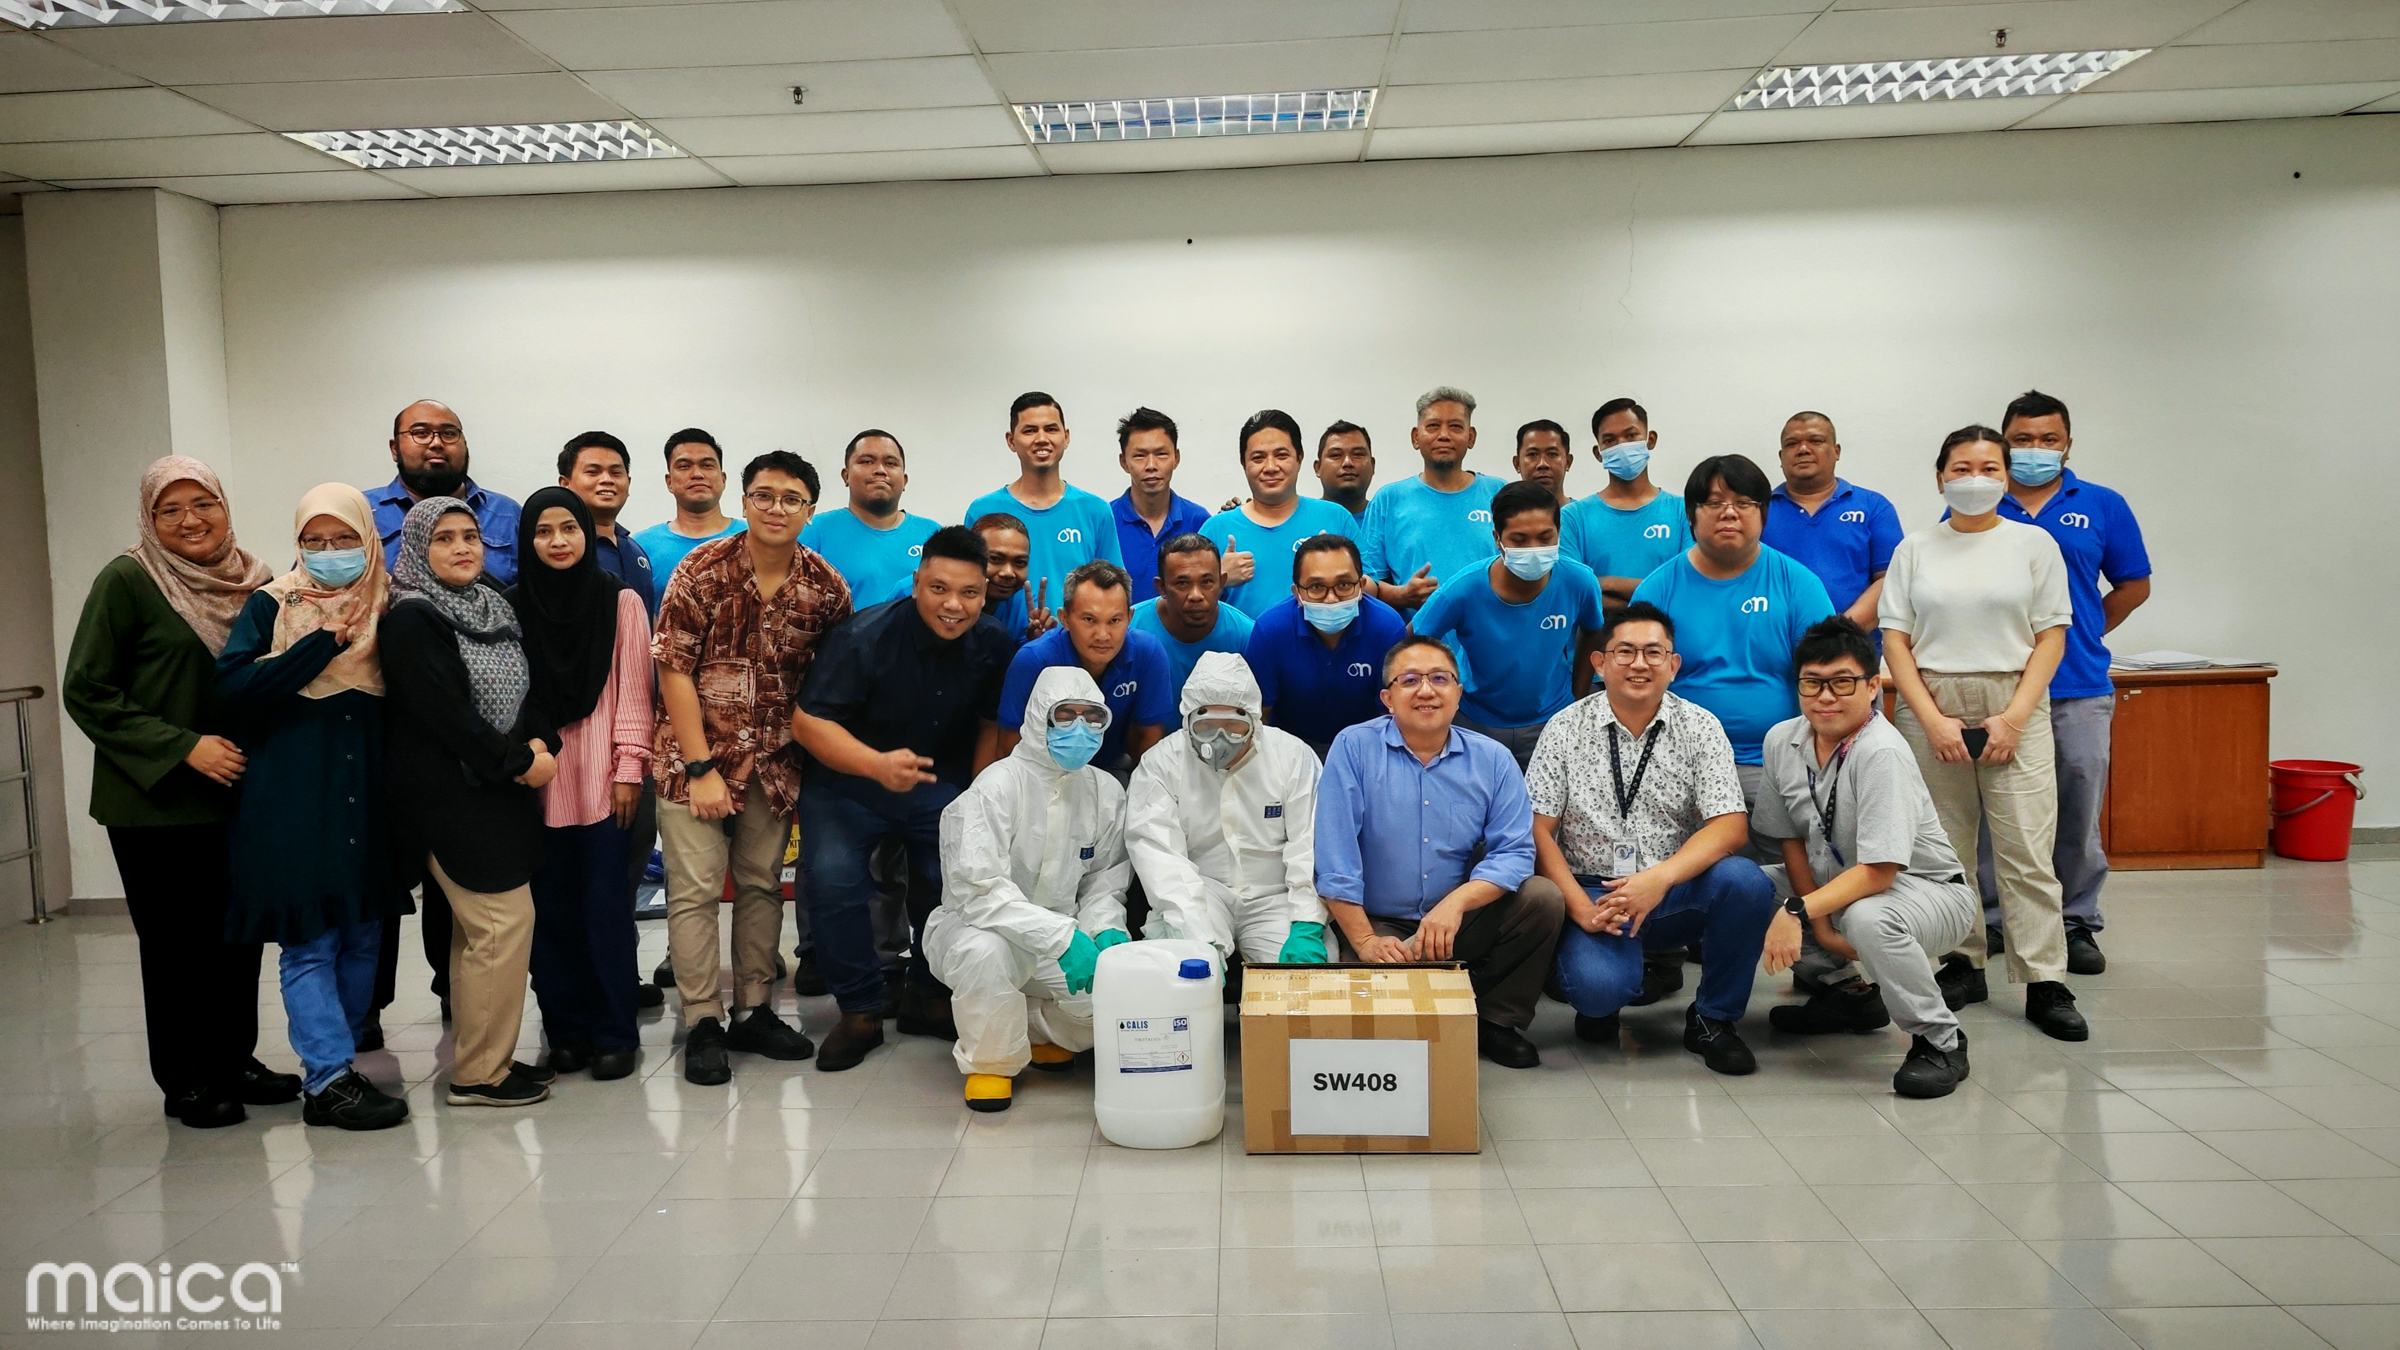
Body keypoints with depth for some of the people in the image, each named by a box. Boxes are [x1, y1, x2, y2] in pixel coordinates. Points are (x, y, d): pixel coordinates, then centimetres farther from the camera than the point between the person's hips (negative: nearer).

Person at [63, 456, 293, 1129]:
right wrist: (184, 746, -17)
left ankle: (235, 1060, 25)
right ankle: (186, 1080, 18)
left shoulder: (252, 581, 6)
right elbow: (86, 691, -10)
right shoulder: (126, 581, -8)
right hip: (155, 802, -4)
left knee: (240, 933, 9)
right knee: (176, 941, 4)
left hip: (239, 794, 5)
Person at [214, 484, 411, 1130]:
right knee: (309, 943, -4)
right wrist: (322, 645, -16)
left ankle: (330, 1064, 22)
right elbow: (232, 686, -13)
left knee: (363, 939, 9)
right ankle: (330, 1080, 2)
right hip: (293, 802, -4)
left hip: (370, 798, 4)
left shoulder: (389, 605, 9)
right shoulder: (271, 605, 1)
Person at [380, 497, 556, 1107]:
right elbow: (446, 714, -18)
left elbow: (524, 688, 11)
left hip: (498, 789, 8)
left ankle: (482, 1057, 21)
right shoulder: (412, 619, -11)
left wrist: (538, 741, -9)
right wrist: (519, 761, -13)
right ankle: (478, 1074, 2)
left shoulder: (491, 605, 12)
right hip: (450, 797, -8)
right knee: (505, 920, -8)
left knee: (480, 927, 12)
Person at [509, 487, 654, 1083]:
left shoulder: (621, 601, 2)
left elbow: (634, 690, 0)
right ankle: (567, 1030, 15)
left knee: (606, 905, -1)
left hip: (600, 777, -2)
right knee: (552, 907, 5)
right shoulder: (512, 606, 6)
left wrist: (630, 768, -5)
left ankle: (614, 1033, 8)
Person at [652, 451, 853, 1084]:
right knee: (696, 889, -3)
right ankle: (703, 1026, 7)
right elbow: (674, 671, -12)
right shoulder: (702, 570, -11)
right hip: (692, 754, -3)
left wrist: (811, 756, -2)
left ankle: (752, 1012, 23)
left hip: (773, 762, 3)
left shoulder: (826, 588, -4)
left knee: (762, 885, 11)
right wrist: (701, 767, -15)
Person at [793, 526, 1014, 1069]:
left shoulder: (995, 647, -7)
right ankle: (860, 1011, -4)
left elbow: (993, 727, 5)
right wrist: (878, 764, -38)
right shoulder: (863, 637, -21)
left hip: (940, 783, 3)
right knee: (832, 877, -24)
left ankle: (926, 995, 9)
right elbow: (808, 721, -23)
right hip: (845, 781, -2)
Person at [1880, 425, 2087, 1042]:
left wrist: (2013, 718, -9)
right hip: (1931, 709, 1)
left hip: (2015, 710, -1)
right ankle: (1963, 966, 16)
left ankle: (2045, 984, 0)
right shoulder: (1915, 549, 8)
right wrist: (1933, 720, -8)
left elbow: (2051, 638, 2)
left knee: (2027, 849, -5)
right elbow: (1895, 642, 3)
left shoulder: (2034, 544, 7)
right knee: (1943, 849, 3)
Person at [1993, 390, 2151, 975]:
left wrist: (2083, 636, 9)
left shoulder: (2103, 506, 7)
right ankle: (1988, 920, 16)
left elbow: (2134, 585, 14)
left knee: (2079, 813, 5)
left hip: (2079, 690, 1)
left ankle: (2078, 923, 18)